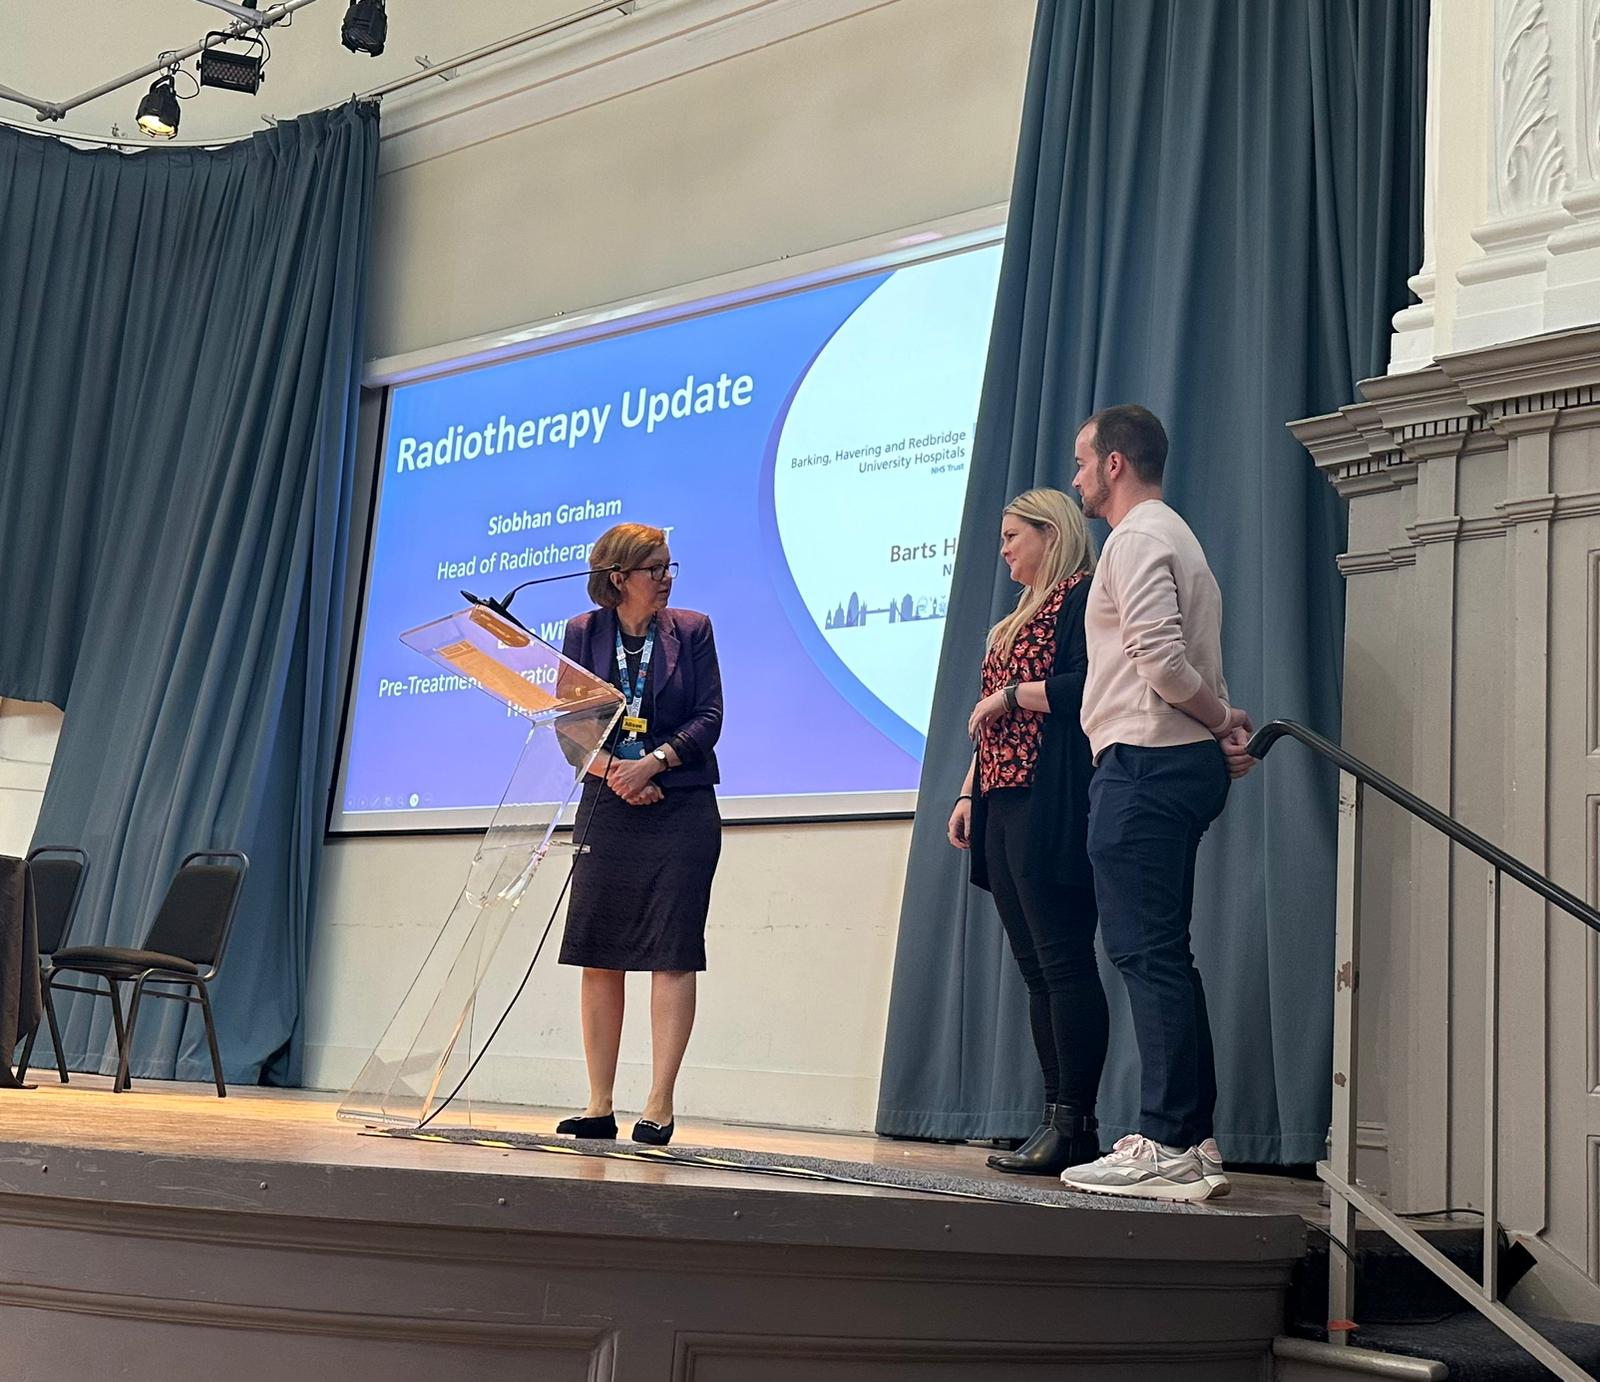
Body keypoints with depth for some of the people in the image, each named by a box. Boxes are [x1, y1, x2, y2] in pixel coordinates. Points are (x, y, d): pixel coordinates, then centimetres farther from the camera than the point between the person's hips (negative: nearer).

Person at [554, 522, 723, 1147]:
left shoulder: (691, 629, 3)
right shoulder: (584, 633, 6)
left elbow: (709, 717, -1)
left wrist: (654, 761, -15)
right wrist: (612, 770, -13)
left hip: (682, 808, -2)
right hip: (607, 807, 2)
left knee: (672, 954, -6)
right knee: (598, 956, 2)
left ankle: (660, 1106, -3)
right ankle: (599, 1106, 9)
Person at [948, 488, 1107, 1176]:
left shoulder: (1081, 596, -3)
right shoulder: (1017, 619, 26)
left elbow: (1087, 686, -18)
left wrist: (1010, 693, -9)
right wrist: (969, 793, 17)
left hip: (1050, 803, -10)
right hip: (1003, 804, 10)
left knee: (1063, 962, -10)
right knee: (1036, 968, 6)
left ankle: (1075, 1125, -8)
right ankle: (1057, 1118, 8)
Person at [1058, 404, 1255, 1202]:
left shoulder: (1138, 538, -8)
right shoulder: (1173, 537, 25)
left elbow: (1162, 659, -20)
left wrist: (1222, 721, -7)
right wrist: (1226, 723, 4)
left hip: (1144, 765, -10)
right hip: (1175, 767, 10)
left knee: (1147, 953, -10)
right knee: (1160, 955, 12)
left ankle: (1169, 1146, -9)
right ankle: (1190, 1140, 14)